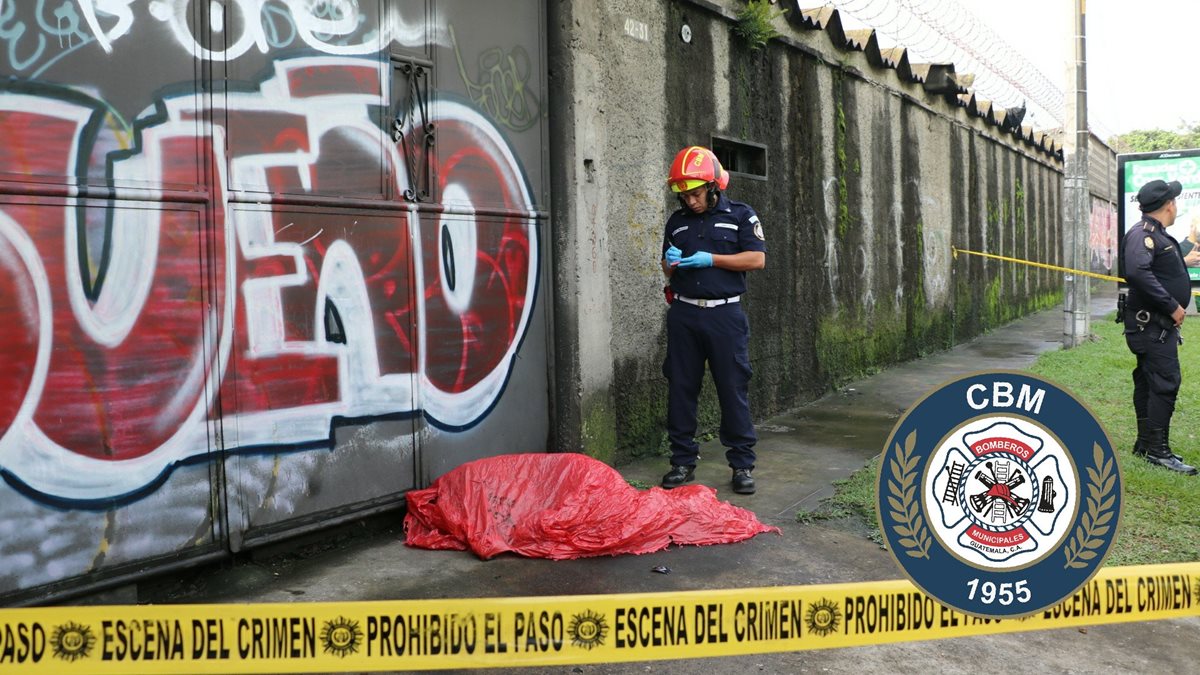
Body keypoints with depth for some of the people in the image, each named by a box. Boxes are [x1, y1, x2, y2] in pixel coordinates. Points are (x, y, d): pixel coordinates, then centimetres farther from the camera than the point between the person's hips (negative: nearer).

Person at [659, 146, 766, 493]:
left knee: (734, 390, -3)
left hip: (725, 314, -4)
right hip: (683, 314, 4)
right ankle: (683, 461, 15)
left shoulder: (740, 215, 3)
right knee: (680, 389, 5)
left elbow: (757, 259, -5)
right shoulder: (676, 221, 16)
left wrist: (710, 260, -13)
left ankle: (742, 464, 5)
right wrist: (671, 263, -3)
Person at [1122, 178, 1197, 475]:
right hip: (1151, 324, -10)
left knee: (1148, 382, 13)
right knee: (1166, 381, -11)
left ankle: (1145, 444, 21)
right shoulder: (1143, 234, -16)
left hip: (1160, 324, 10)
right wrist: (1172, 306, -25)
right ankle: (1157, 448, -7)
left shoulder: (1158, 235, 17)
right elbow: (1137, 272, -31)